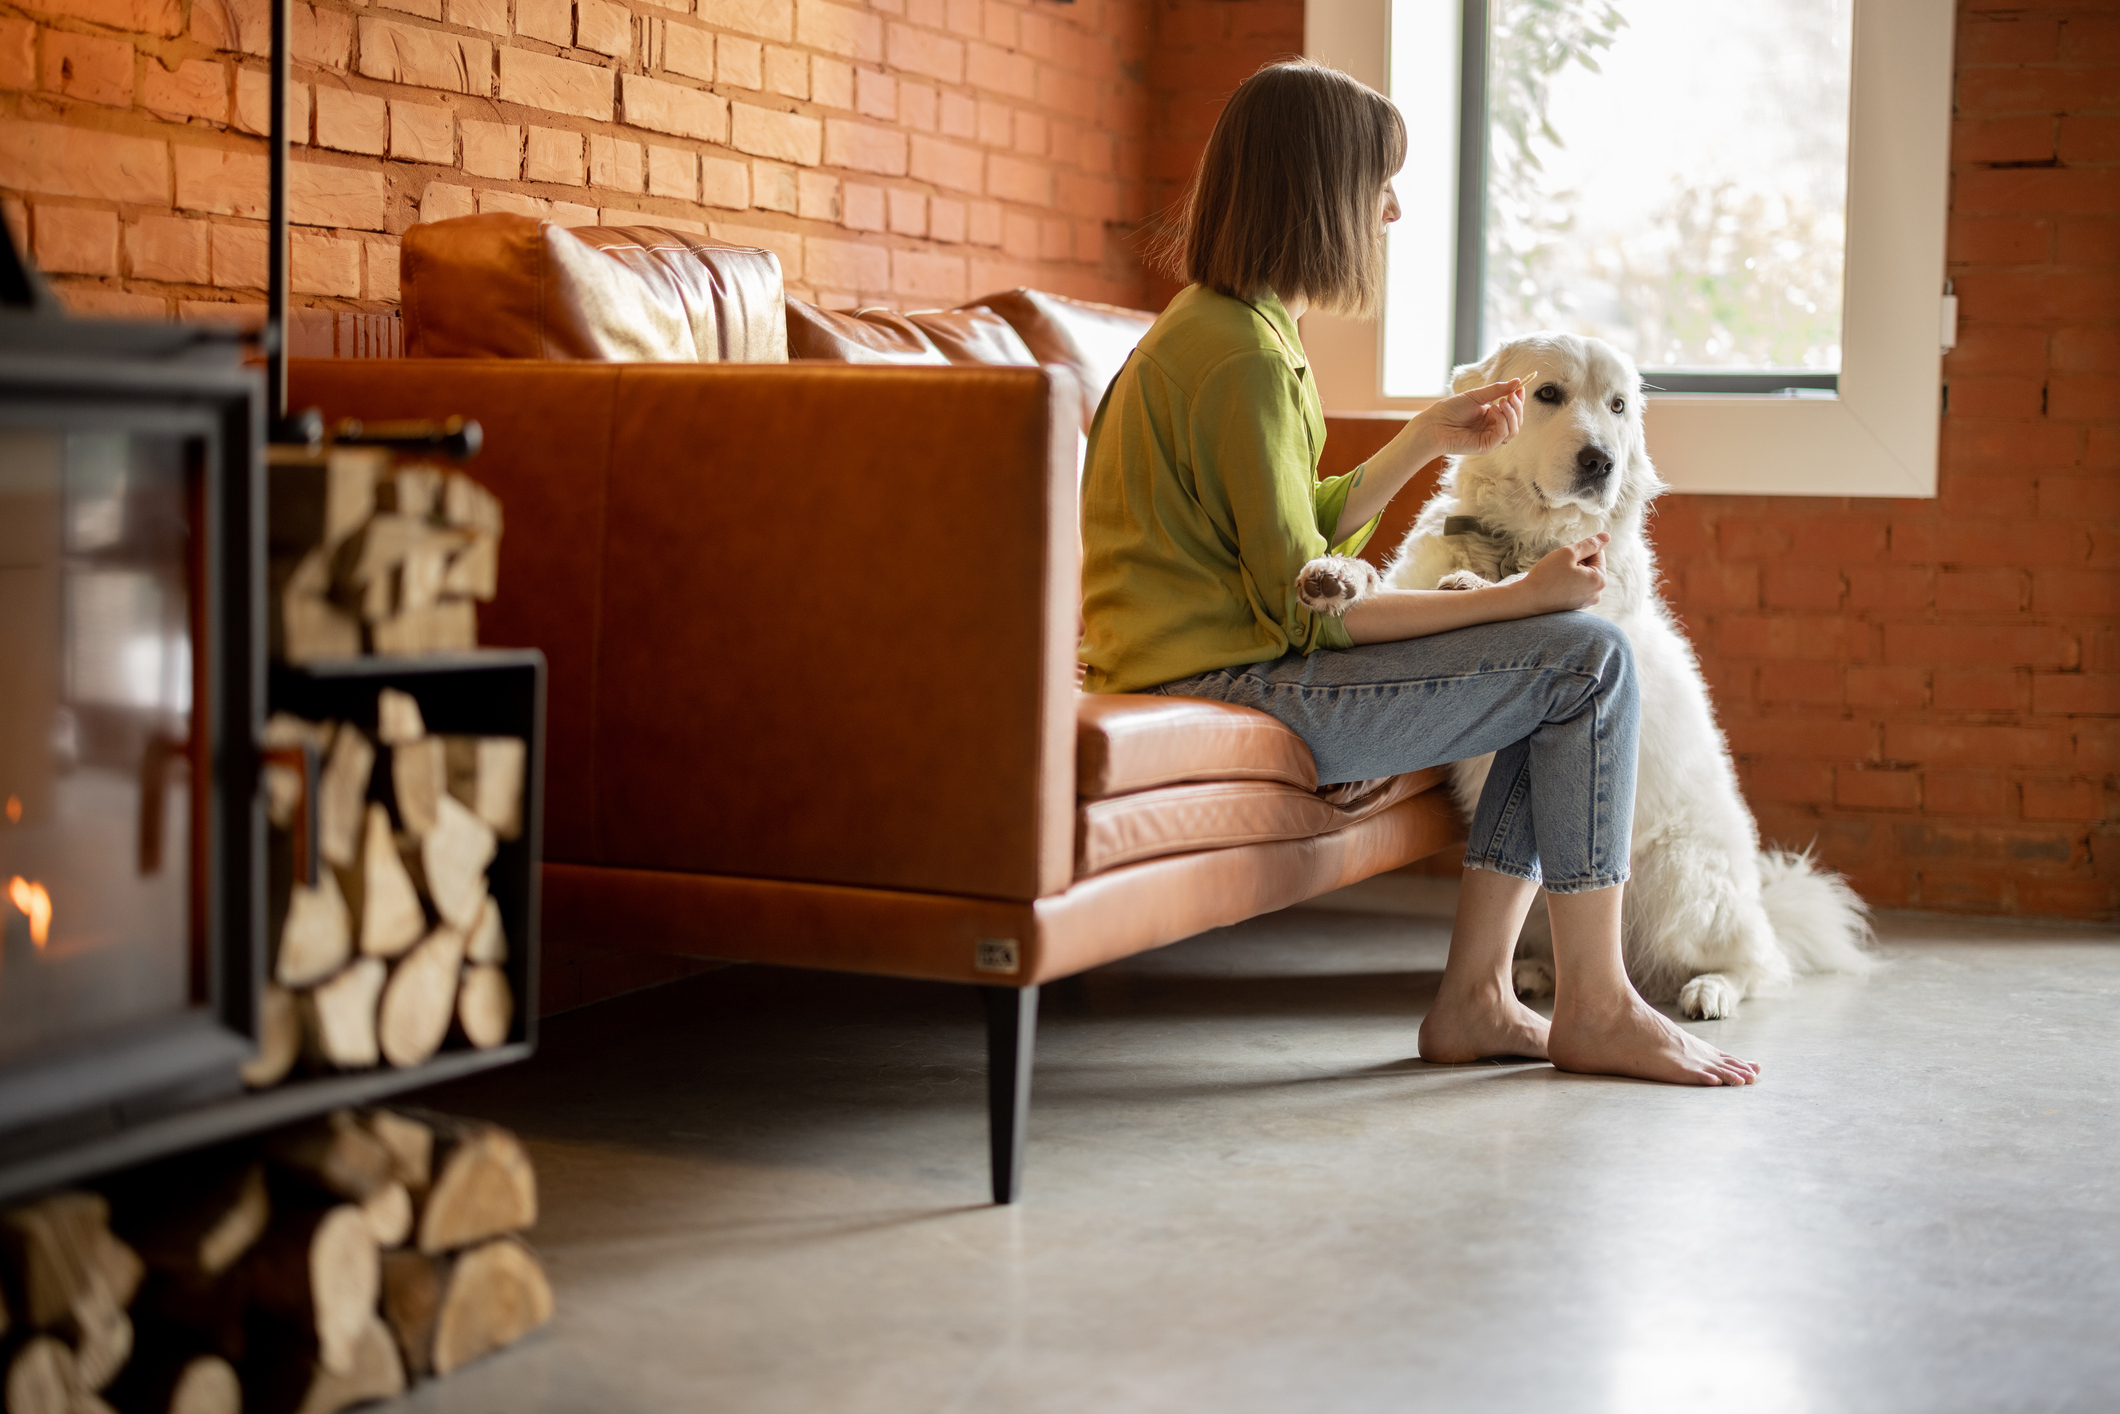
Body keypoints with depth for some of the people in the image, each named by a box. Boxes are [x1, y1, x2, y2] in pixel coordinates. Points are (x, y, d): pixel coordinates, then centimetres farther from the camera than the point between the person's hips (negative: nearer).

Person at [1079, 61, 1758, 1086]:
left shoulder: (1222, 327, 15)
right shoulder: (1241, 357, -17)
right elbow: (1303, 607, -18)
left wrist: (1427, 440, 17)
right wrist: (1517, 597, -14)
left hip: (1228, 666, 10)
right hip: (1218, 690, -10)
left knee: (1568, 671, 10)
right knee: (1588, 659, -11)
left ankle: (1472, 998, 5)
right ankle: (1594, 1011, -1)